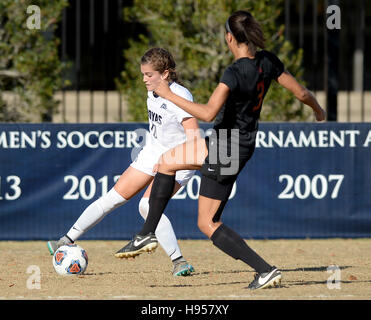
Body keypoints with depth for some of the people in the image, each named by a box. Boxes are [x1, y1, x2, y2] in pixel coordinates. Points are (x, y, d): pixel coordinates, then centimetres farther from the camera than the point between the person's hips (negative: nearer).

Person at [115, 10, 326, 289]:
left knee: (208, 224, 0)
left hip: (227, 150, -9)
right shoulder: (268, 61, -6)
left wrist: (169, 95, -27)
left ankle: (266, 271, -8)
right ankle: (147, 235, 28)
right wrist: (318, 110, 23)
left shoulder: (235, 73, -28)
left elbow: (208, 113, -37)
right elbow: (302, 93, 1)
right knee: (166, 163, 23)